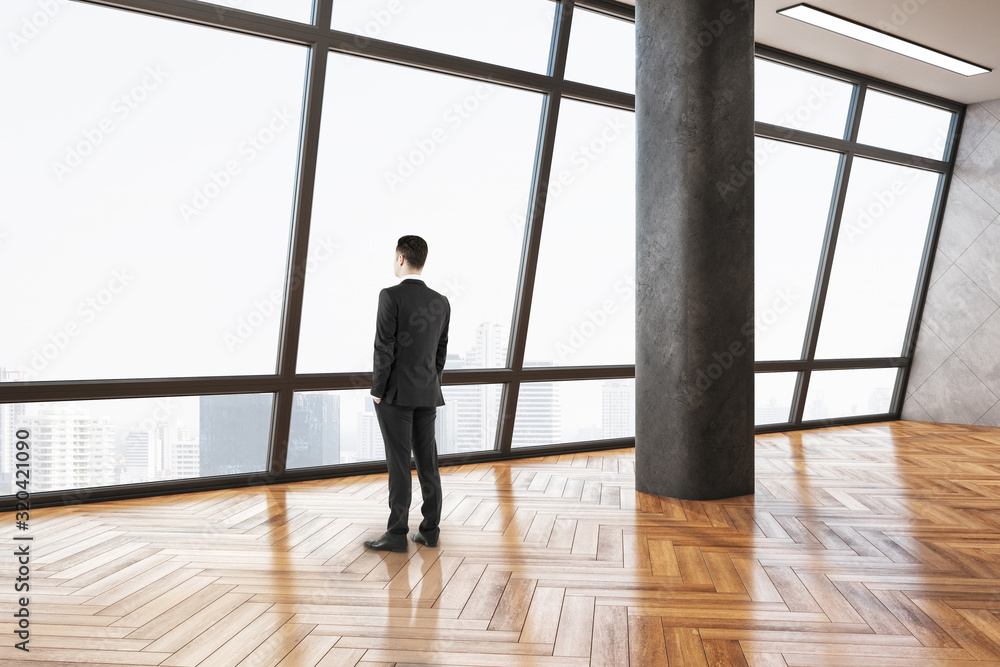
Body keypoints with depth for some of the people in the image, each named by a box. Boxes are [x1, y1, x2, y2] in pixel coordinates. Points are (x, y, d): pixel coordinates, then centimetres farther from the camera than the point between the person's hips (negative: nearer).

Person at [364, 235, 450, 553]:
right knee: (427, 461, 9)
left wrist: (377, 391, -7)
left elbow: (384, 348, -15)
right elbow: (441, 351, 11)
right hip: (427, 394, 6)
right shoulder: (441, 302, 6)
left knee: (399, 462, -2)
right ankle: (430, 529, 15)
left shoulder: (391, 296, -12)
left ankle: (397, 533, 3)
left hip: (395, 393, -6)